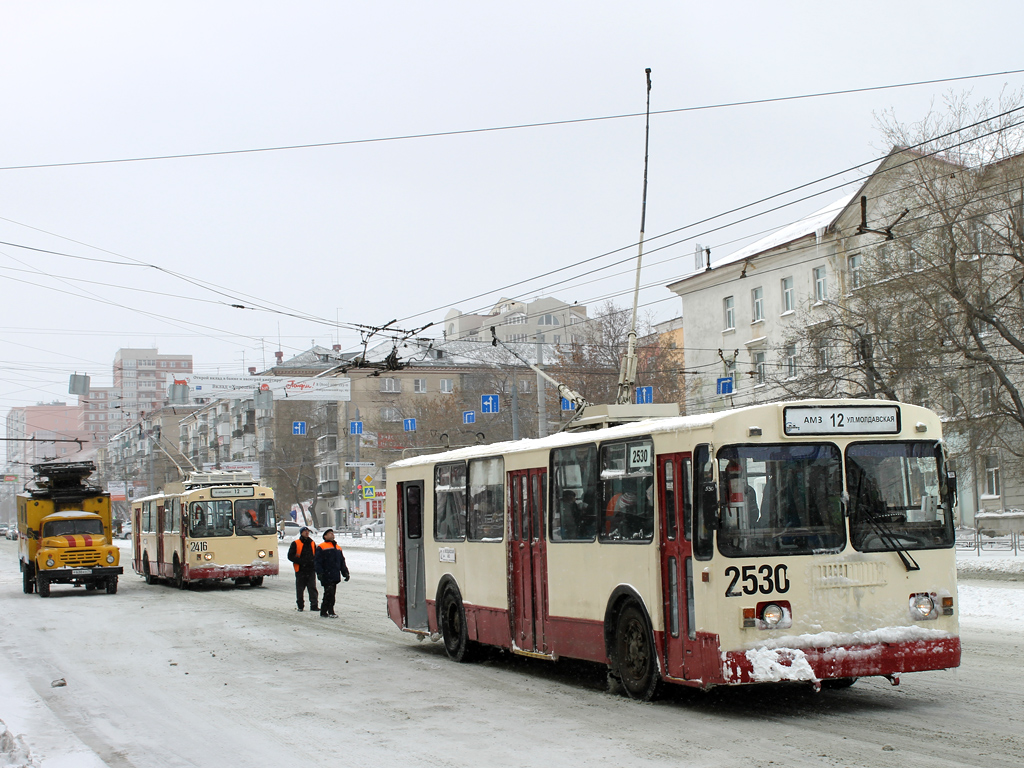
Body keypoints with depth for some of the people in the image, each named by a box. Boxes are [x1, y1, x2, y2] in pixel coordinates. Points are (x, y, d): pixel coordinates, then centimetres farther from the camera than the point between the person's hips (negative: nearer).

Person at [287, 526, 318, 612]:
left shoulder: (312, 543, 13)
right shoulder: (296, 544, 0)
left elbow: (316, 555, 23)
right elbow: (290, 556, -4)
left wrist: (313, 561, 2)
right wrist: (300, 561, -14)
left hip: (311, 570, 2)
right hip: (300, 570, -2)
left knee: (312, 588, -5)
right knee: (300, 589, 5)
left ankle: (314, 605, -5)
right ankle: (300, 606, 15)